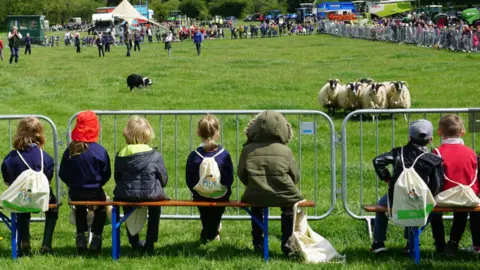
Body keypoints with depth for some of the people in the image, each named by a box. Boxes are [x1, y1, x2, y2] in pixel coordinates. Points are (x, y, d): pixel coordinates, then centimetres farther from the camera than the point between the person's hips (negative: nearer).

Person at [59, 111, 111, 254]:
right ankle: (96, 238, 20)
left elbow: (62, 174, -1)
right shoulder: (100, 151, -15)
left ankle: (81, 237, 25)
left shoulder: (70, 150, -8)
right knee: (101, 208, 30)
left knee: (79, 208, 35)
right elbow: (106, 174, -6)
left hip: (75, 193, 2)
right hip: (95, 192, -2)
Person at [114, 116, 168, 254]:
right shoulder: (155, 156, -8)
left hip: (126, 195, 2)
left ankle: (134, 242, 42)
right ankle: (150, 243, 27)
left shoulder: (120, 156, -2)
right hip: (150, 194, -2)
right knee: (155, 209, 34)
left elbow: (117, 178, 6)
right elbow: (163, 179, 1)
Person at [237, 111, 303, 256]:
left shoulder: (248, 150, 0)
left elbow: (241, 174, 6)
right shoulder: (285, 151, -2)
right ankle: (287, 242, 26)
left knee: (256, 207, 37)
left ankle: (258, 243, 38)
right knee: (288, 208, 33)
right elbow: (295, 176, 3)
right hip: (283, 196, -1)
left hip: (256, 196, 1)